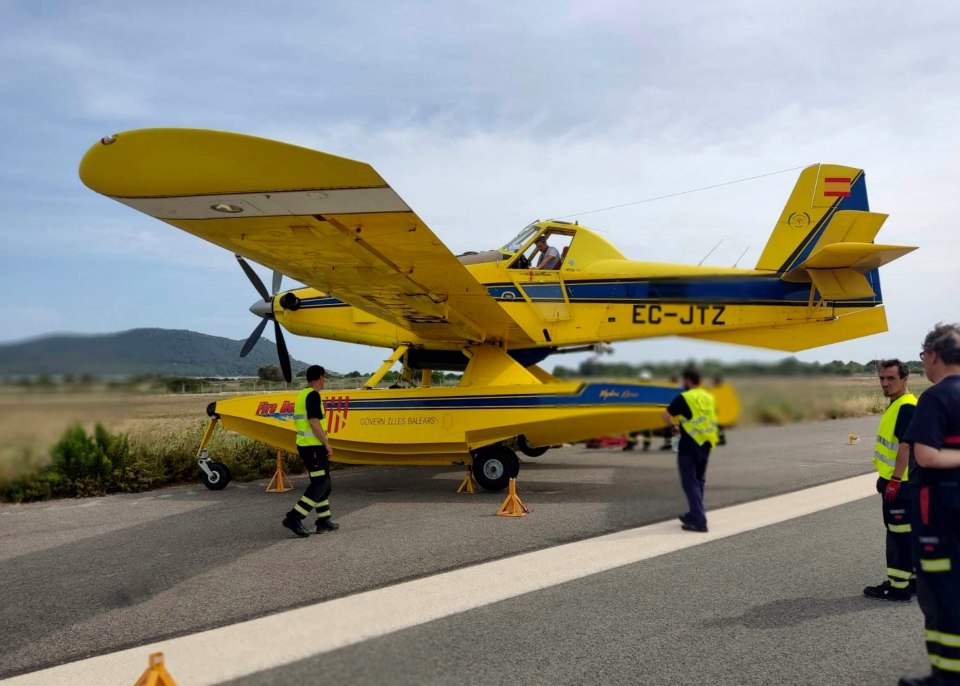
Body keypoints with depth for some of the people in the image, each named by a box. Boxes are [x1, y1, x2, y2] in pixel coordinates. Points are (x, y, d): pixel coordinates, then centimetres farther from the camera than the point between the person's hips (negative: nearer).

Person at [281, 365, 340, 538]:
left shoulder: (301, 395, 17)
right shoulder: (313, 395, -14)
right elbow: (314, 422, -21)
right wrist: (327, 444, -15)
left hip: (304, 445, 10)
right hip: (314, 447, -10)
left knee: (323, 483, 14)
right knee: (320, 484, -8)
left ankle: (324, 521, 17)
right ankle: (294, 518, -11)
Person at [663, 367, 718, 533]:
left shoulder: (683, 398, -10)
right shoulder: (709, 398, 10)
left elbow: (666, 415, -9)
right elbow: (712, 418, 17)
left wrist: (672, 425, 11)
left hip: (689, 445, -7)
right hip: (706, 444, 7)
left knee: (690, 483, -3)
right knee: (699, 481, 18)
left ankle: (699, 521, -9)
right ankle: (694, 515, 27)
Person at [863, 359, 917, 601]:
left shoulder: (906, 407, -18)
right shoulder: (896, 406, 14)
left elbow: (906, 446, -23)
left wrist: (895, 480, -23)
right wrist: (886, 478, 24)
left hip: (900, 483, -10)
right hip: (894, 481, 10)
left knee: (900, 534, -4)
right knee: (904, 533, 18)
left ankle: (898, 586, 3)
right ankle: (910, 578, 28)